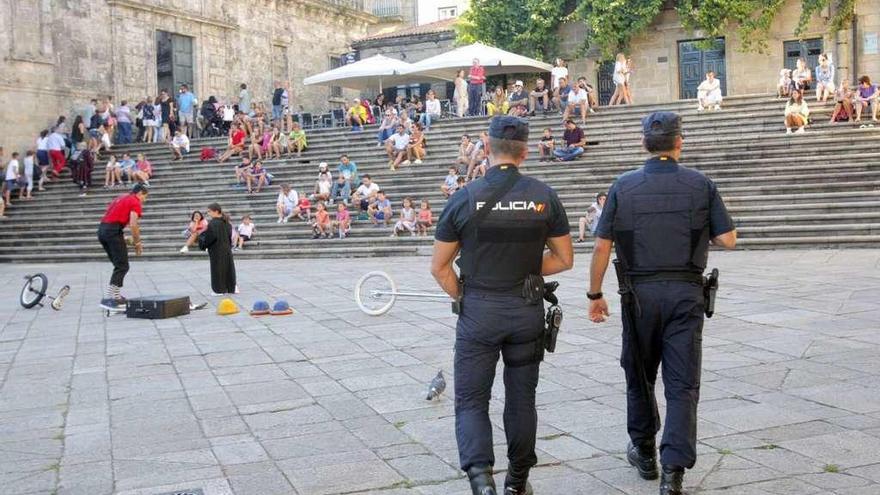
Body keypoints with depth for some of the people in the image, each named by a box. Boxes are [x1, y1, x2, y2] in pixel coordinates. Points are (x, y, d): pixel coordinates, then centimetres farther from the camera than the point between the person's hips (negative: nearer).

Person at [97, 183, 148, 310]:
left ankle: (116, 296, 20)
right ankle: (108, 299, -12)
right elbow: (133, 225, -12)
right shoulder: (135, 202, 0)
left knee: (119, 266, 18)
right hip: (113, 231, -9)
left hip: (101, 230, 9)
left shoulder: (120, 199, 26)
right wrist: (137, 243, -2)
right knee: (122, 266, -6)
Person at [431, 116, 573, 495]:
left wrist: (463, 298, 9)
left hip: (478, 311, -2)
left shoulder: (463, 199, -9)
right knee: (521, 399, 16)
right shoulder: (544, 196, -5)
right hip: (527, 311, 2)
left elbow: (439, 267, -5)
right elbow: (564, 259, 2)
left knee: (471, 400, 8)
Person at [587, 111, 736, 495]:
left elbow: (602, 247, -4)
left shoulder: (624, 186, -3)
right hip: (686, 293, 0)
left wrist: (594, 294, 6)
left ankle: (644, 453, 31)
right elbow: (728, 240, -2)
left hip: (639, 293, 0)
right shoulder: (700, 185, -2)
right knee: (683, 384, 2)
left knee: (639, 376, 17)